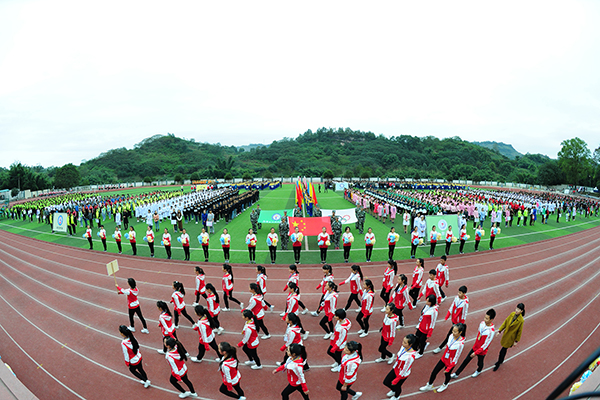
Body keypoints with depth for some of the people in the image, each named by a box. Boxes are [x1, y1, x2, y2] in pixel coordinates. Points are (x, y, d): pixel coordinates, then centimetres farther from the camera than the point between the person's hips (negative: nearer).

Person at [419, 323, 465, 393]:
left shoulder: (460, 344, -30)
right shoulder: (451, 336, -14)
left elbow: (456, 358, -21)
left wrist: (448, 368, -14)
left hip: (450, 363, -5)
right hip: (444, 359, 5)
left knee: (447, 374, 21)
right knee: (434, 372, 12)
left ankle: (445, 385, 54)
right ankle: (429, 386, 36)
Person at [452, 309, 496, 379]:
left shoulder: (491, 331, -33)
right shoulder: (483, 322, -13)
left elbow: (485, 345, -25)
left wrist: (476, 353, -21)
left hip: (482, 350, -5)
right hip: (475, 347, 5)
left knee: (480, 362, 23)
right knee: (466, 360, 12)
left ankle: (479, 371, 57)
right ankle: (456, 374, 24)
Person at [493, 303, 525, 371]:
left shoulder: (521, 320, -24)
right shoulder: (512, 314, -9)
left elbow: (519, 331, -12)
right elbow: (505, 322, 1)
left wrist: (516, 341, -4)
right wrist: (500, 330, 4)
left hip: (510, 337, -5)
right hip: (506, 334, 5)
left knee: (503, 350, 5)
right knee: (504, 349, 20)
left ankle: (498, 364, 23)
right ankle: (501, 361, 41)